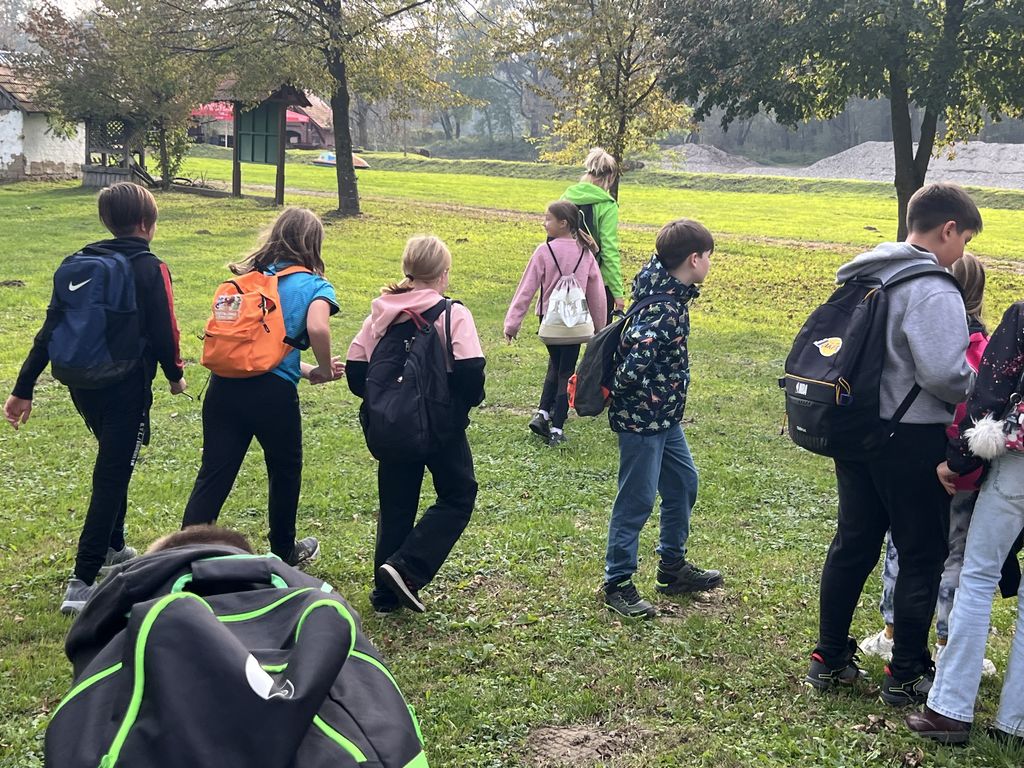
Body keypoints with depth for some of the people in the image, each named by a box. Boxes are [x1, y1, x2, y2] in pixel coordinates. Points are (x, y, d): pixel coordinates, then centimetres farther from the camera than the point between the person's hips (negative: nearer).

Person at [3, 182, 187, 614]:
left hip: (83, 385, 7)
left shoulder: (76, 265, 7)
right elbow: (164, 332, -10)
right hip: (127, 389, -7)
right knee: (112, 478, -3)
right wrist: (175, 375, 9)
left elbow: (49, 331, 5)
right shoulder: (150, 270, -10)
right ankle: (83, 583, -7)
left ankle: (113, 549, 42)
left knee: (113, 463, 27)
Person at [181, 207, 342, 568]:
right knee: (285, 471, 19)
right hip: (273, 392, -4)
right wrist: (324, 369, -5)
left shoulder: (249, 276, 16)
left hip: (225, 384, 4)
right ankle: (284, 552, 36)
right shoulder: (313, 285, -1)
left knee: (213, 474, 6)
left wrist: (306, 370, 19)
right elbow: (317, 328, -22)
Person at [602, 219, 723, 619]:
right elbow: (635, 363, -38)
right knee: (637, 499, 2)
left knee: (683, 482, 21)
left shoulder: (661, 283, 0)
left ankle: (673, 566, 36)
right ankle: (617, 585, 16)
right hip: (642, 419, -10)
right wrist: (622, 390, -16)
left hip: (665, 417, 10)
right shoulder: (664, 311, -28)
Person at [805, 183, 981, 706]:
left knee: (852, 545, 17)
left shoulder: (866, 277, 7)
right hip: (913, 442, -8)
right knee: (922, 557, 7)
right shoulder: (934, 292, -19)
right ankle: (906, 675, 16)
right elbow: (944, 373, -26)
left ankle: (829, 659, 26)